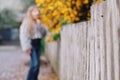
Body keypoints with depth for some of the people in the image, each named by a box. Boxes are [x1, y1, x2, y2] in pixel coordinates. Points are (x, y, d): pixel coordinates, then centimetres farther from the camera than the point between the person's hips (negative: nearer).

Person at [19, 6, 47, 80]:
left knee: (36, 64, 8)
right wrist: (27, 47, -19)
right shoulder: (26, 22, -7)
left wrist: (40, 25, -5)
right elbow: (24, 36, -13)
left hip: (38, 44, 7)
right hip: (31, 44, -7)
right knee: (35, 64, -15)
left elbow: (44, 33, 9)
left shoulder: (38, 22, 15)